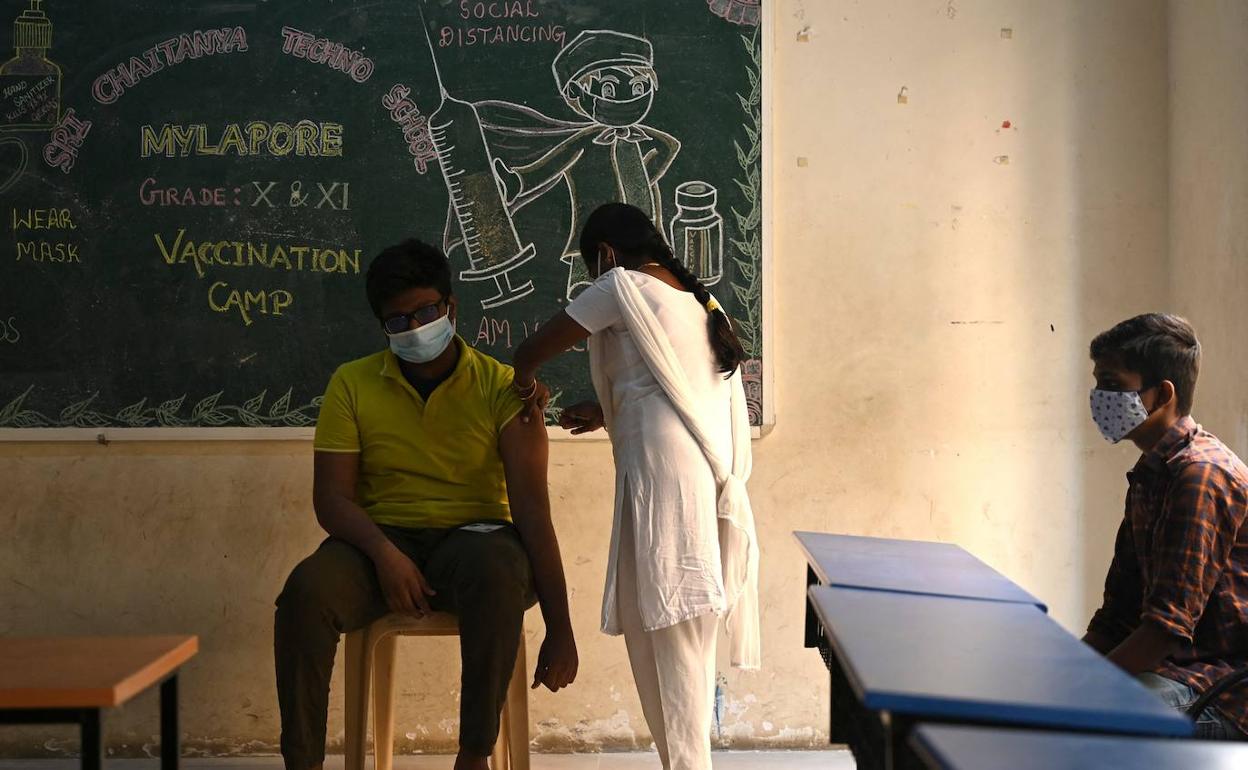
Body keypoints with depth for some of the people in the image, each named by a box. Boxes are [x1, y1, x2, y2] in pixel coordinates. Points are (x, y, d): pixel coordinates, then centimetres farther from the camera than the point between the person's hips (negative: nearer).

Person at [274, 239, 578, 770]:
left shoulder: (500, 388, -3)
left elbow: (532, 510, -8)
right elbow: (331, 498, 0)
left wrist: (559, 629, -14)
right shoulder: (352, 384, 5)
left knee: (500, 569, -38)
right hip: (381, 540, 2)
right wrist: (383, 552, -23)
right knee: (306, 590, -31)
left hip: (473, 536, -1)